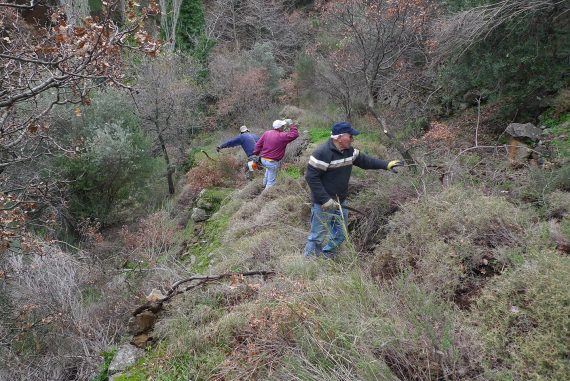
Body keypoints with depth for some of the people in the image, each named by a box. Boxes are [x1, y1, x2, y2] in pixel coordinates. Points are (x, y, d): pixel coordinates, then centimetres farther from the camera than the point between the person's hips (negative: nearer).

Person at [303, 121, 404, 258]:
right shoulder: (323, 153, -23)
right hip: (324, 204, -8)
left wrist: (387, 164, 2)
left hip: (341, 202, 9)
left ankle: (326, 259, 39)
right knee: (318, 237, 1)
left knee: (340, 234, 20)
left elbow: (365, 161, 14)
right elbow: (311, 177, -24)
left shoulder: (349, 151, 3)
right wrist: (325, 200, -26)